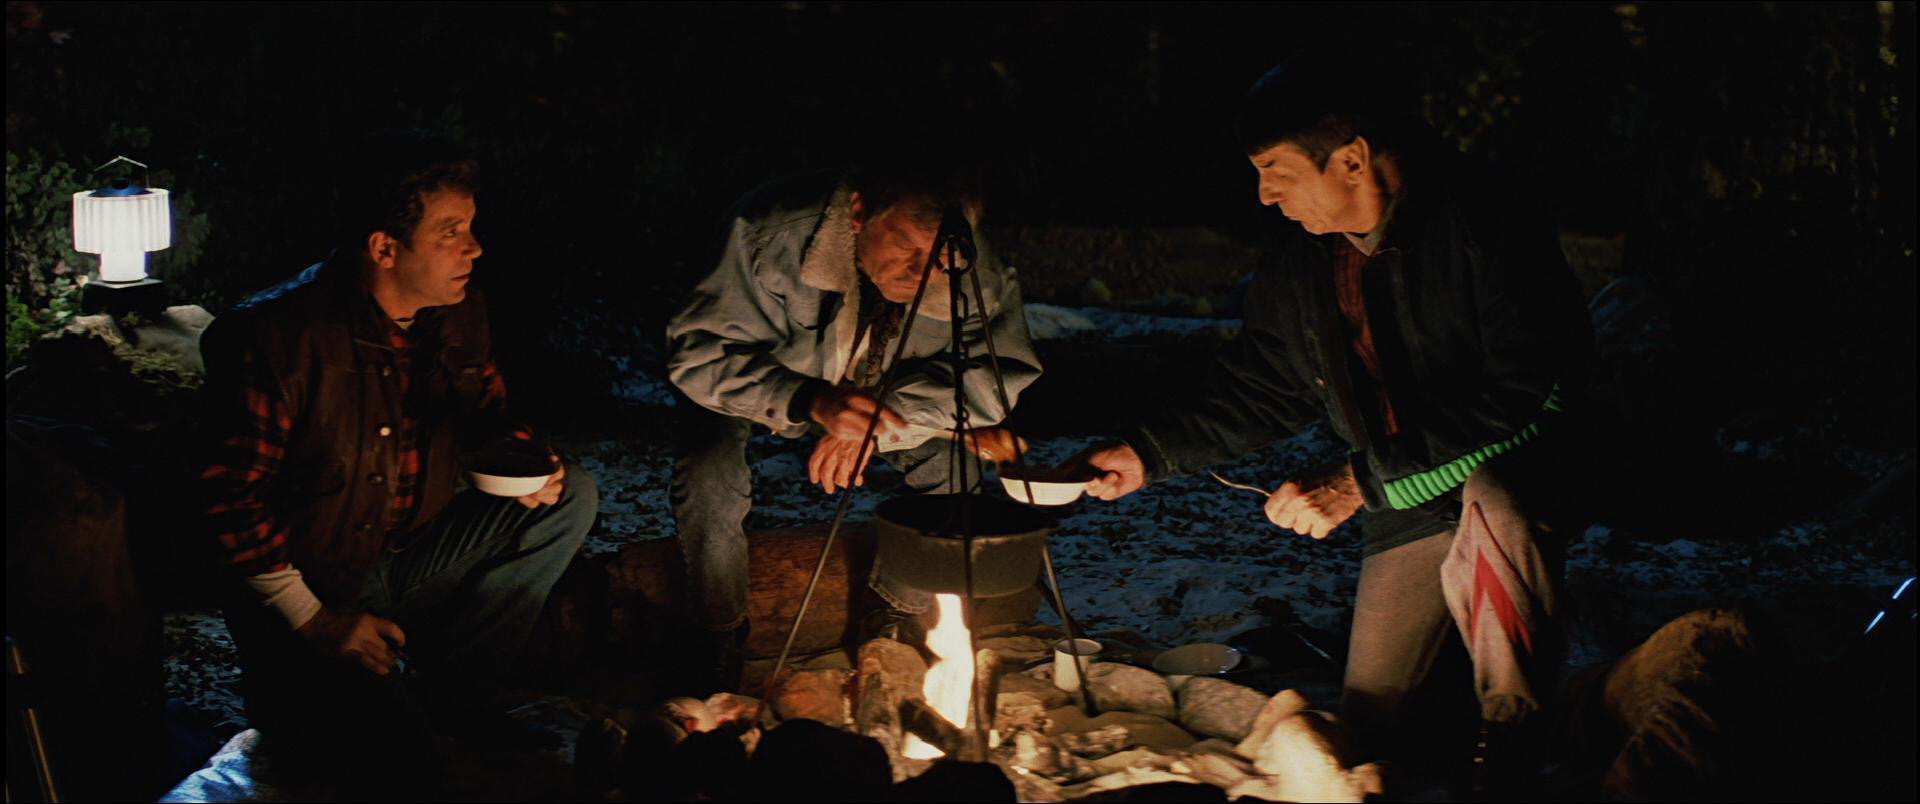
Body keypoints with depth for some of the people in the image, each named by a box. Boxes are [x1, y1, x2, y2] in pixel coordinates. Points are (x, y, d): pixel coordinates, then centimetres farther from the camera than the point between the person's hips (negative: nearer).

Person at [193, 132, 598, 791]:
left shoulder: (460, 315, -2)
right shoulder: (279, 336, -21)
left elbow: (484, 412, 16)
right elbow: (232, 494, -16)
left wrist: (524, 462, -9)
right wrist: (312, 620, -17)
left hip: (415, 558, 7)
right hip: (307, 585, -7)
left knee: (571, 497, -6)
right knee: (400, 760, -24)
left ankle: (442, 695, -4)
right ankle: (291, 689, 10)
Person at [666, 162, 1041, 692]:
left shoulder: (975, 276, -30)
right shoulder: (774, 235, -39)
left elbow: (1005, 376, -28)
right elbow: (698, 357, -35)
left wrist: (877, 419, -40)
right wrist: (809, 401, -51)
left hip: (881, 391, 3)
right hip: (757, 386, -3)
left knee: (958, 461, -18)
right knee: (709, 474, -30)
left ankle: (895, 623, 9)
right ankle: (719, 640, -4)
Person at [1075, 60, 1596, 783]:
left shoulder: (1482, 228, -21)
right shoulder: (1296, 267, 0)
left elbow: (1522, 395, -28)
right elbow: (1258, 393, 14)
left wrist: (1361, 482, -29)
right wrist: (1149, 453, 1)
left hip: (1513, 473, -6)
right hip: (1406, 503, 6)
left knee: (1485, 512, -38)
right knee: (1366, 720, 3)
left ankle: (1516, 746, -22)